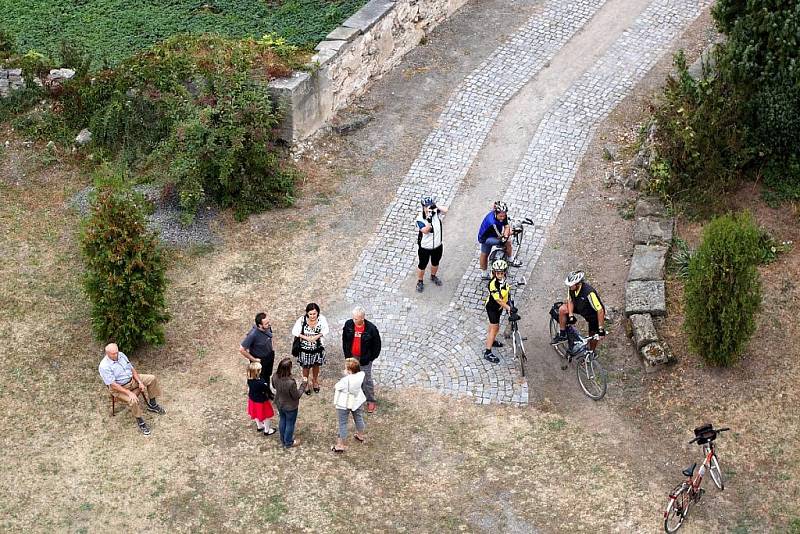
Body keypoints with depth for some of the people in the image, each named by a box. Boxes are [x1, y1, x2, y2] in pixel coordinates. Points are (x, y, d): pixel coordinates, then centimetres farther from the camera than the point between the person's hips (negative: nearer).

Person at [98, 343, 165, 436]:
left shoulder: (121, 355, -3)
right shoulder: (104, 366, -25)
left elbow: (132, 369, 5)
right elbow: (113, 385, -27)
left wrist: (140, 382, -7)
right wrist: (129, 392, -31)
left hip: (132, 379, 8)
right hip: (119, 388, -8)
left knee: (151, 379, 2)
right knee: (133, 400, -33)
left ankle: (152, 405, 13)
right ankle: (140, 422, -13)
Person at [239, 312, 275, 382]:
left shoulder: (268, 327, -16)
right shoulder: (253, 334, -36)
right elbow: (242, 349, -32)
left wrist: (272, 357, 12)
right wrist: (253, 359, -21)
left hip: (269, 359, 6)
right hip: (259, 361, -6)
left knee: (267, 377, 29)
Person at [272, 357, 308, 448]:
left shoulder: (275, 377, -22)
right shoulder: (291, 383, -41)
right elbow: (297, 396, -24)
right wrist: (304, 384, -19)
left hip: (280, 404, 6)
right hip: (290, 407, -6)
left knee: (282, 421, 28)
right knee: (290, 424, 19)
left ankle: (283, 440, 50)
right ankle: (288, 443, 41)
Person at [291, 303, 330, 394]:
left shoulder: (322, 319, -23)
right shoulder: (302, 320, -27)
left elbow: (326, 330, -9)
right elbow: (294, 331, -16)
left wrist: (317, 336, -24)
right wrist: (306, 337, -24)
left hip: (317, 347, 2)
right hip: (305, 348, -2)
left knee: (316, 365, 24)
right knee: (306, 367, 17)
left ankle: (315, 381, 51)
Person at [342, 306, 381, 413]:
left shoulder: (371, 328, -20)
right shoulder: (348, 324, -10)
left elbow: (377, 344, -8)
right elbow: (344, 340, 5)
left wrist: (371, 358, -7)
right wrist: (347, 354, 4)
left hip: (364, 358, -4)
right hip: (352, 357, 4)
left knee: (367, 379, 3)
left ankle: (371, 401, 17)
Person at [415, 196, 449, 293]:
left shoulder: (435, 213, -12)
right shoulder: (420, 219, -25)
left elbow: (445, 210, -27)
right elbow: (425, 231, -36)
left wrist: (436, 206, -38)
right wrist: (429, 220, -50)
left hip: (437, 246, 4)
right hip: (424, 247, -4)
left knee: (435, 263, 27)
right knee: (422, 265, 15)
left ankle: (433, 276, 54)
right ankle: (420, 282, 38)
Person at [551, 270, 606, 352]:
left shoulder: (589, 292, -41)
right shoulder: (571, 288, -22)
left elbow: (600, 310, -39)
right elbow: (570, 301, -6)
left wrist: (601, 329, -39)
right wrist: (571, 315, -21)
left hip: (593, 314, -5)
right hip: (580, 308, 5)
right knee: (562, 310, -16)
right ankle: (562, 335, -3)